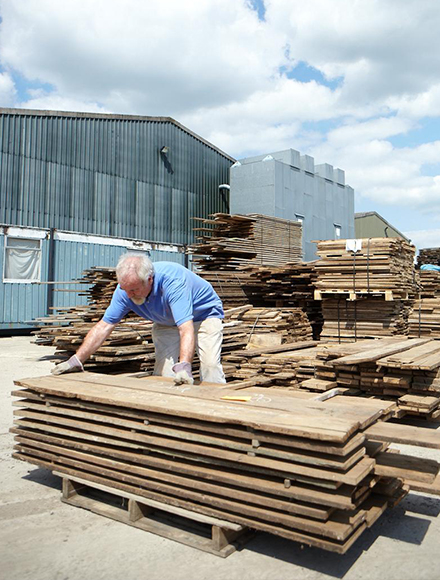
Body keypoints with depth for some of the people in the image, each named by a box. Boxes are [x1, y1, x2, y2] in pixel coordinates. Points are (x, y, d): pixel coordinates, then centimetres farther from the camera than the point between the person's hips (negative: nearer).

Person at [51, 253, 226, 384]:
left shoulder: (173, 282, -40)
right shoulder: (126, 288, -22)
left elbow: (186, 329, -48)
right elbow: (104, 326, -17)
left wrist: (184, 367, -61)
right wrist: (76, 360, -20)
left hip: (204, 314, -5)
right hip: (166, 323, 5)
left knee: (210, 365, -21)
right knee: (162, 371, -9)